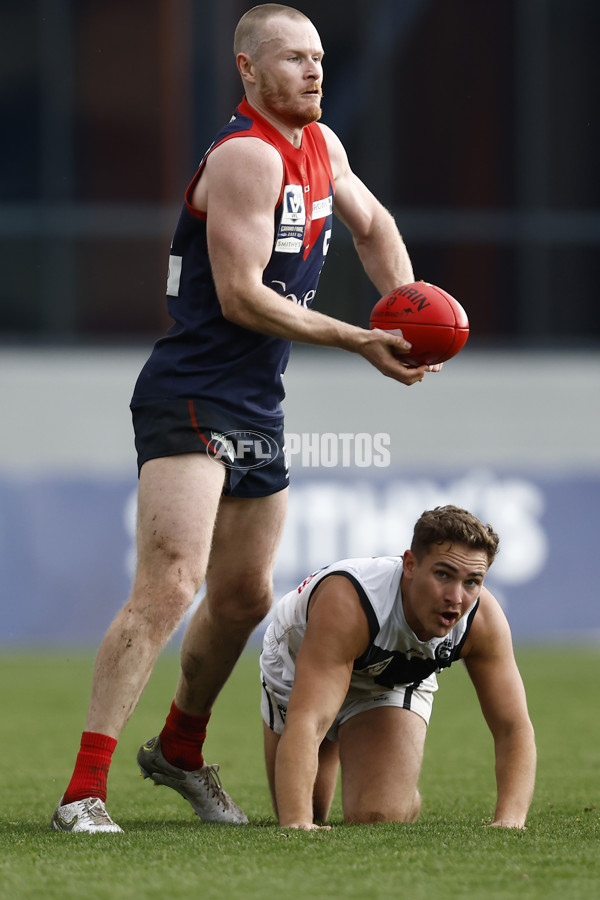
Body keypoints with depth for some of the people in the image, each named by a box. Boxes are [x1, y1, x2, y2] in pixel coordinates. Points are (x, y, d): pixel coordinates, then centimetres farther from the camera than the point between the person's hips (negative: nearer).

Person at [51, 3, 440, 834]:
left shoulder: (320, 146, 12)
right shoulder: (247, 158, -17)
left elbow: (372, 226, 30)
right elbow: (241, 297, -21)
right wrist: (358, 341, -18)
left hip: (257, 407, 10)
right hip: (190, 399, -10)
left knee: (244, 598, 20)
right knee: (169, 588, -22)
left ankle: (180, 750, 43)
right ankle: (84, 792, -24)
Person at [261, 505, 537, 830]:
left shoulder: (483, 619, -33)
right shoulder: (346, 605, -47)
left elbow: (514, 729, -29)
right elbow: (305, 722, -55)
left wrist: (509, 820, -46)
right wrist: (296, 823, -68)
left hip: (396, 681, 2)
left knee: (378, 816, -17)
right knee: (308, 813, 10)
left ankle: (409, 800, 20)